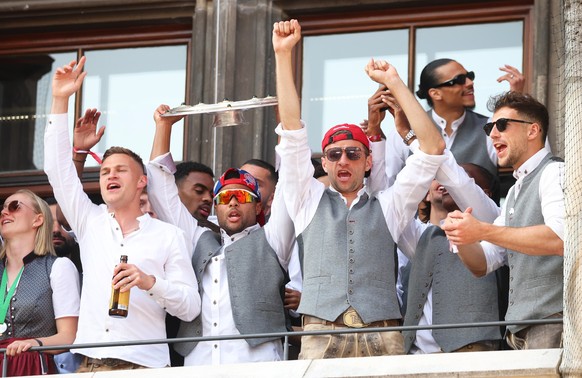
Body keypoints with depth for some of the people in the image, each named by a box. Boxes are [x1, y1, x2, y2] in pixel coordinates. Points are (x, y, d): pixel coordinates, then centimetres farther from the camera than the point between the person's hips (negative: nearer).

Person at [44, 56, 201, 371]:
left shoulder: (168, 235, 7)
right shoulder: (90, 223, 16)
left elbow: (190, 307, 2)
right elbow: (58, 169, 9)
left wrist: (150, 282, -15)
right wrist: (60, 101, 4)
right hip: (90, 365, 3)